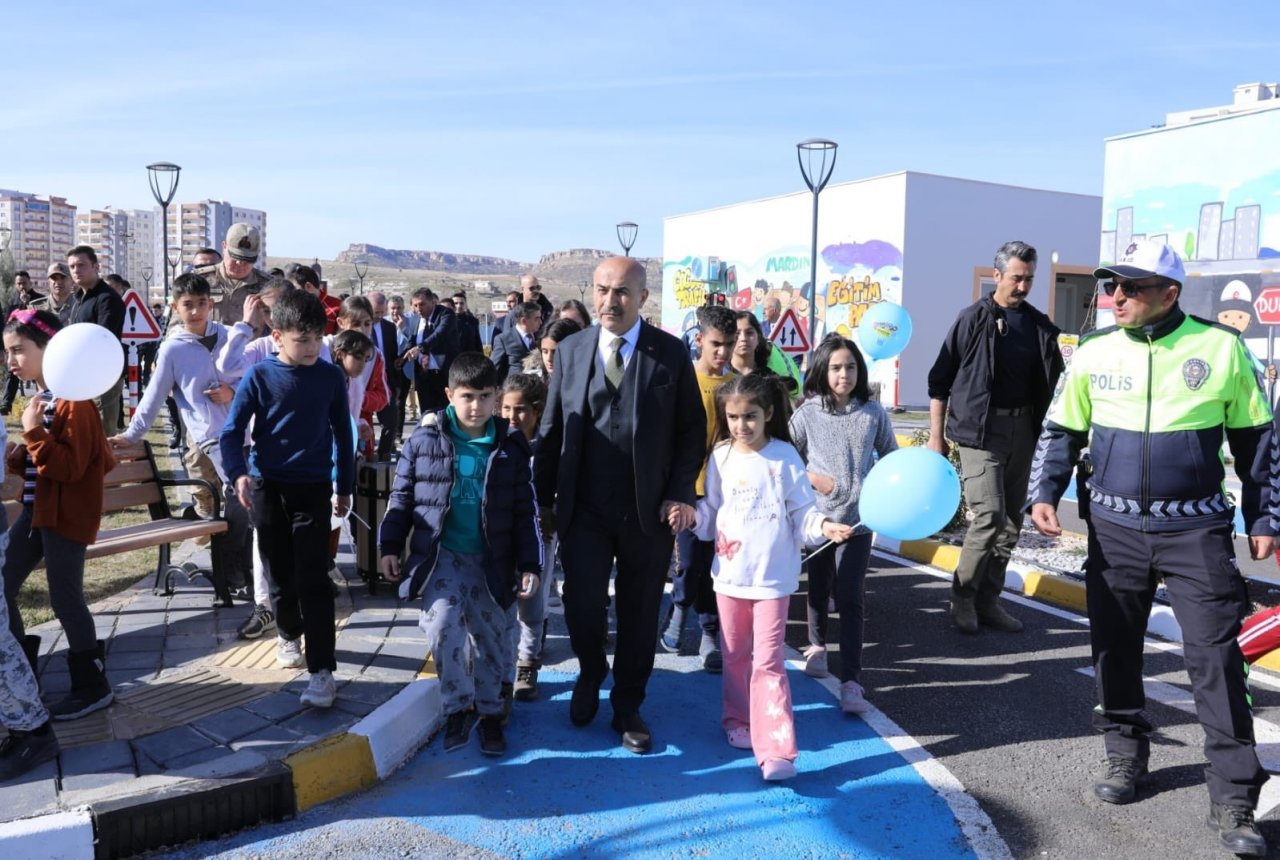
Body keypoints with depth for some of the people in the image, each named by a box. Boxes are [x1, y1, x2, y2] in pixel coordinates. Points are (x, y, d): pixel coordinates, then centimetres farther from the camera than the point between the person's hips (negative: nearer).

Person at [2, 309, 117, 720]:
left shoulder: (73, 400, -17)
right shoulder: (38, 398, 12)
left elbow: (70, 466, -25)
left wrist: (33, 431, -27)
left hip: (66, 514, -9)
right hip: (36, 509, 9)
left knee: (65, 599, -2)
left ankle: (92, 686, 13)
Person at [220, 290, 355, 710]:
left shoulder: (330, 377, -3)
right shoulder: (259, 376, -6)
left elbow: (342, 432, 6)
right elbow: (232, 430, -5)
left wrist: (344, 486, 8)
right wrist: (238, 473, -23)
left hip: (313, 488, -1)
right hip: (267, 487, 1)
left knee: (312, 578, -6)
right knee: (280, 571, 15)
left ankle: (322, 670, -4)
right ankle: (289, 633, 42)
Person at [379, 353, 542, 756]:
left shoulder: (510, 447, -1)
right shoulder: (425, 438, -3)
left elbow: (525, 512, 2)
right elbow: (402, 496, 5)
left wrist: (529, 565, -2)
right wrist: (390, 546, 3)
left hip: (491, 560, 1)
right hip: (440, 553, -1)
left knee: (490, 637, 9)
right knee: (442, 622, -21)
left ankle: (488, 712, 28)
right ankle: (459, 706, -1)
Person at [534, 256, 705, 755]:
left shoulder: (671, 354, -2)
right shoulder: (571, 350, 4)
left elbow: (692, 430, 1)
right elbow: (552, 429, 6)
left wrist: (681, 493, -9)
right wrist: (545, 499, 3)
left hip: (649, 510, 0)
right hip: (584, 509, 1)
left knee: (639, 615, 10)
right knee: (582, 605, -7)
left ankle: (627, 708, 31)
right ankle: (591, 675, 27)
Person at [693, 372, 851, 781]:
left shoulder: (784, 456, -7)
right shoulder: (721, 455, 2)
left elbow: (801, 511, -5)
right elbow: (710, 511, 7)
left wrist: (823, 526, -23)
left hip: (773, 575, -3)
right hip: (730, 573, 4)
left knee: (768, 661, -6)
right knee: (735, 655, 17)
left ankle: (777, 750, -5)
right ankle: (738, 721, 36)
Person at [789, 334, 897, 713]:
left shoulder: (873, 413, -1)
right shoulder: (807, 413, -4)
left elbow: (891, 457, 9)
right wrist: (813, 478, -11)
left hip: (858, 518, -1)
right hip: (818, 515, 1)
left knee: (850, 599, -4)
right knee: (818, 586, 17)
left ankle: (851, 681, -1)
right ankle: (817, 645, 43)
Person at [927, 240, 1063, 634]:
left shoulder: (1039, 325, 9)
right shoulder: (974, 319, -4)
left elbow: (1050, 380, 16)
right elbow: (940, 380, -3)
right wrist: (936, 435, -5)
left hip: (1022, 429, 5)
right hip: (980, 429, -5)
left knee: (1011, 521, 8)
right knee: (990, 514, -12)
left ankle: (987, 600, 21)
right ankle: (962, 595, 7)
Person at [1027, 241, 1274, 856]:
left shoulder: (1222, 347, -4)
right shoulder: (1094, 353, 0)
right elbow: (1061, 431, 9)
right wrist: (1044, 494, -5)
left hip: (1196, 530, -2)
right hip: (1114, 529, 3)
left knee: (1216, 657, -3)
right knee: (1114, 649, 10)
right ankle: (1125, 756, 30)